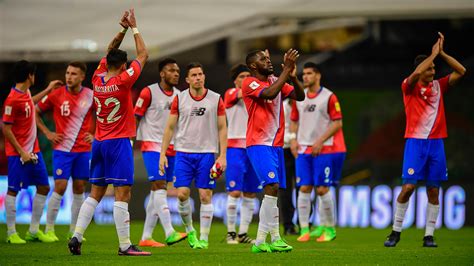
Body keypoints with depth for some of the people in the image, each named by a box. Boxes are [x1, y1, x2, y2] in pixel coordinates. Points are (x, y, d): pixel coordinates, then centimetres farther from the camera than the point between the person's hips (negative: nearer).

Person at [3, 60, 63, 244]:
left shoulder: (25, 93, 8)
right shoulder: (12, 99, -18)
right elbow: (6, 129, -17)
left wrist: (48, 90, 37)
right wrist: (21, 152, -18)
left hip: (33, 149, 9)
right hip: (18, 152, -9)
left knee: (43, 187, 9)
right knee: (13, 190, -3)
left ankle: (34, 231, 17)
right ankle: (11, 233, 3)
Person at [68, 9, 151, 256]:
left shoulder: (97, 79, 4)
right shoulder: (122, 81, -13)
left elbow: (109, 53, 21)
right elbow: (143, 55, -3)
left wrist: (122, 30, 16)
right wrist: (133, 28, 7)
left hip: (99, 143, 7)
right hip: (118, 143, -7)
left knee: (95, 194, 11)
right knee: (122, 194, -7)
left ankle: (76, 236, 6)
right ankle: (125, 245, -9)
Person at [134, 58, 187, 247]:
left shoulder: (179, 95, 12)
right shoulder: (149, 92, -7)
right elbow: (135, 118, -5)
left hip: (171, 148, 7)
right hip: (152, 145, -7)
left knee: (157, 193, 7)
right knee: (159, 186, -17)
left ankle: (146, 237, 11)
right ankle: (169, 233, -27)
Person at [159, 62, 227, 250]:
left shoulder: (216, 99, 2)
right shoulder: (179, 99, 4)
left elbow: (222, 128, 5)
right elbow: (170, 127, 7)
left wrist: (222, 155, -3)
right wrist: (163, 153, 1)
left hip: (207, 153, -1)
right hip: (183, 153, 1)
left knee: (205, 195, -3)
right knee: (182, 193, -7)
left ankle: (204, 238, 4)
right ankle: (189, 229, 16)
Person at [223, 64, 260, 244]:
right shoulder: (230, 94, -1)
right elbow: (242, 93, -22)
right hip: (235, 147, -5)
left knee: (250, 194, 4)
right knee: (235, 192, -11)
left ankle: (243, 233, 10)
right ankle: (230, 232, -1)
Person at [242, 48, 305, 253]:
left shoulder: (276, 81, 13)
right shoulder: (249, 83, -7)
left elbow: (300, 96, 6)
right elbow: (270, 93, -25)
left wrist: (293, 77, -11)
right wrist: (286, 70, -22)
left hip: (276, 144, 8)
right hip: (259, 144, -8)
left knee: (271, 190, 6)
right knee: (272, 186, -19)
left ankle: (261, 241, 9)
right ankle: (274, 238, -19)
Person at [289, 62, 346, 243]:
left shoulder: (329, 97, -5)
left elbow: (337, 123, -7)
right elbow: (294, 121, 19)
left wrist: (320, 141, -14)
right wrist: (293, 139, 1)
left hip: (324, 149, -4)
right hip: (303, 149, 4)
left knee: (322, 189, -6)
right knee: (304, 188, -3)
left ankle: (329, 228, 7)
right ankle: (304, 230, -1)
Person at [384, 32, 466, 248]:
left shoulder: (438, 86, 10)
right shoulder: (409, 87, -3)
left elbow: (461, 71, 6)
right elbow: (417, 73, -24)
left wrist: (441, 53, -1)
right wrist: (434, 53, -14)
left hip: (436, 142, 4)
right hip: (415, 141, -4)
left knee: (433, 190, 1)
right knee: (408, 187, -9)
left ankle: (429, 236, 4)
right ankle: (396, 232, 2)